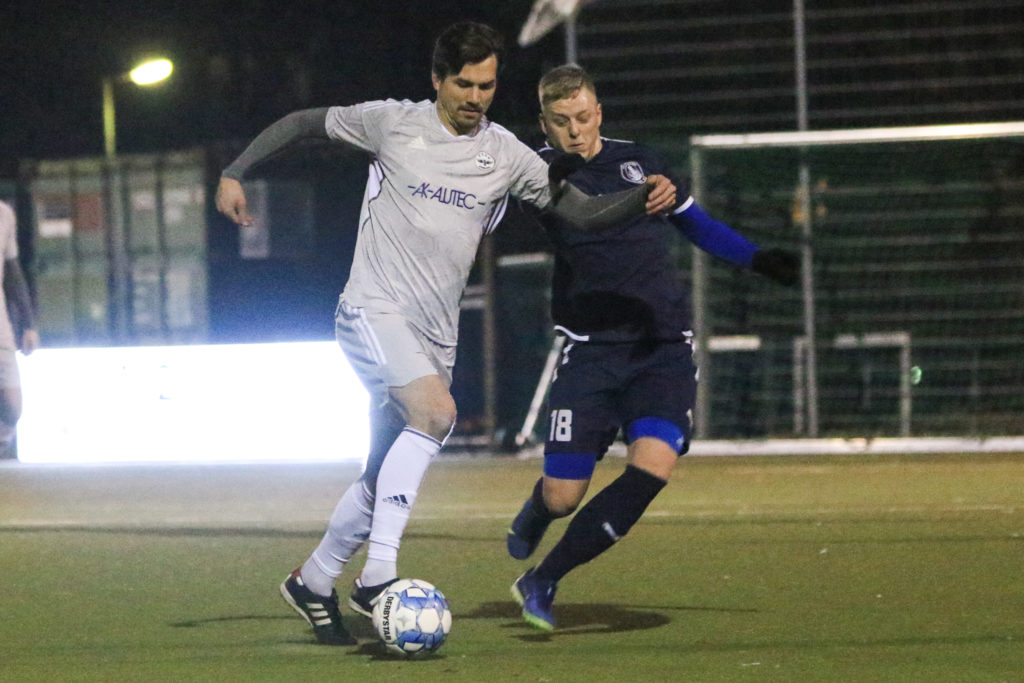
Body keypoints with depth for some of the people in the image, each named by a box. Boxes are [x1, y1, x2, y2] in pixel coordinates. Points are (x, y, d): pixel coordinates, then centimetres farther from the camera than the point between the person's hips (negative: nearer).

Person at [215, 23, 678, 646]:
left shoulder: (506, 155, 6)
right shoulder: (393, 123, -1)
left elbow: (583, 211, 4)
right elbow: (302, 123, 10)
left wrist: (645, 199, -13)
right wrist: (235, 173, 2)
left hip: (436, 333, 5)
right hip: (374, 310, -5)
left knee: (387, 475, 6)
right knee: (435, 411, -29)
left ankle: (313, 583, 27)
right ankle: (378, 574, -32)